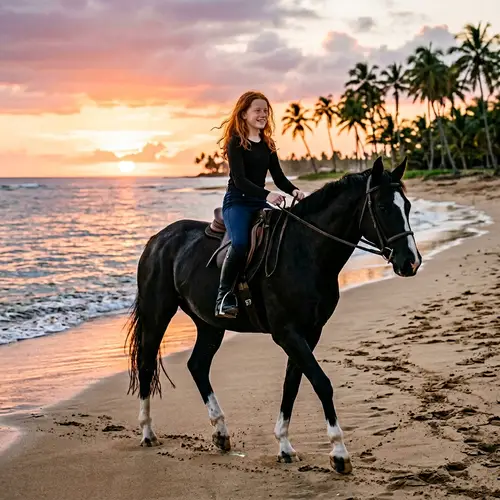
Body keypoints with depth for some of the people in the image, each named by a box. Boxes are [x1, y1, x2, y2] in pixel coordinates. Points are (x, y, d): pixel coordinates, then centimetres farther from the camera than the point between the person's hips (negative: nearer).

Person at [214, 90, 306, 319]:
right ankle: (224, 296, -20)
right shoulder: (236, 143, -5)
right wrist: (267, 195, -30)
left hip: (261, 202, 7)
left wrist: (293, 191, -10)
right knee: (240, 244, -32)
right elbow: (239, 179, -16)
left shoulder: (267, 144, 16)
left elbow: (278, 176, 12)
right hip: (237, 202, -7)